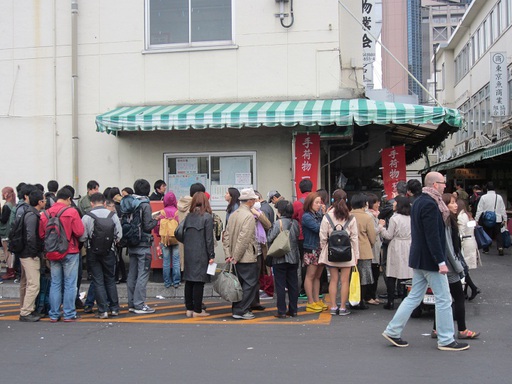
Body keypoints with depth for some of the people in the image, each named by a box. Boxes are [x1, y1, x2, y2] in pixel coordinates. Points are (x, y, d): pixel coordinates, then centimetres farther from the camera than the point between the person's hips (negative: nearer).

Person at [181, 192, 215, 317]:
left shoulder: (188, 216, 7)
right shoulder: (207, 217, -7)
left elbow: (181, 233, 3)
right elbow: (209, 238, -9)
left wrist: (187, 247, 11)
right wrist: (211, 255, -5)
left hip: (188, 253, 5)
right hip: (201, 254, -5)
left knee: (189, 281, 10)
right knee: (199, 281, -1)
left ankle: (189, 309, 16)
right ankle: (197, 310, 2)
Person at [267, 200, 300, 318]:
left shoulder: (277, 223, -15)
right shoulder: (295, 223, 2)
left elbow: (270, 239, -12)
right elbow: (297, 238, 9)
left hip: (280, 259, -5)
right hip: (293, 258, 5)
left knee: (280, 285, 1)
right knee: (293, 284, 11)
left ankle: (282, 311, 2)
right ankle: (293, 310, 16)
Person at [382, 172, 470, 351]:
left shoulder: (418, 201, 11)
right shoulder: (430, 204, -20)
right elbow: (433, 236, -23)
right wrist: (441, 261, -22)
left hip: (419, 259, 10)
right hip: (430, 260, -10)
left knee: (414, 297, 14)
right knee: (444, 299, 2)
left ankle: (393, 331, 16)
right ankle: (446, 340, 11)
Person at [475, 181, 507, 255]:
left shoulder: (483, 197, -6)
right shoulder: (499, 197, -1)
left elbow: (479, 209, -5)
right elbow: (503, 209, 3)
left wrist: (476, 219, 0)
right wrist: (505, 219, 11)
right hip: (497, 219, 1)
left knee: (487, 234, 11)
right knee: (498, 234, 6)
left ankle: (486, 249, 17)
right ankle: (500, 248, -8)